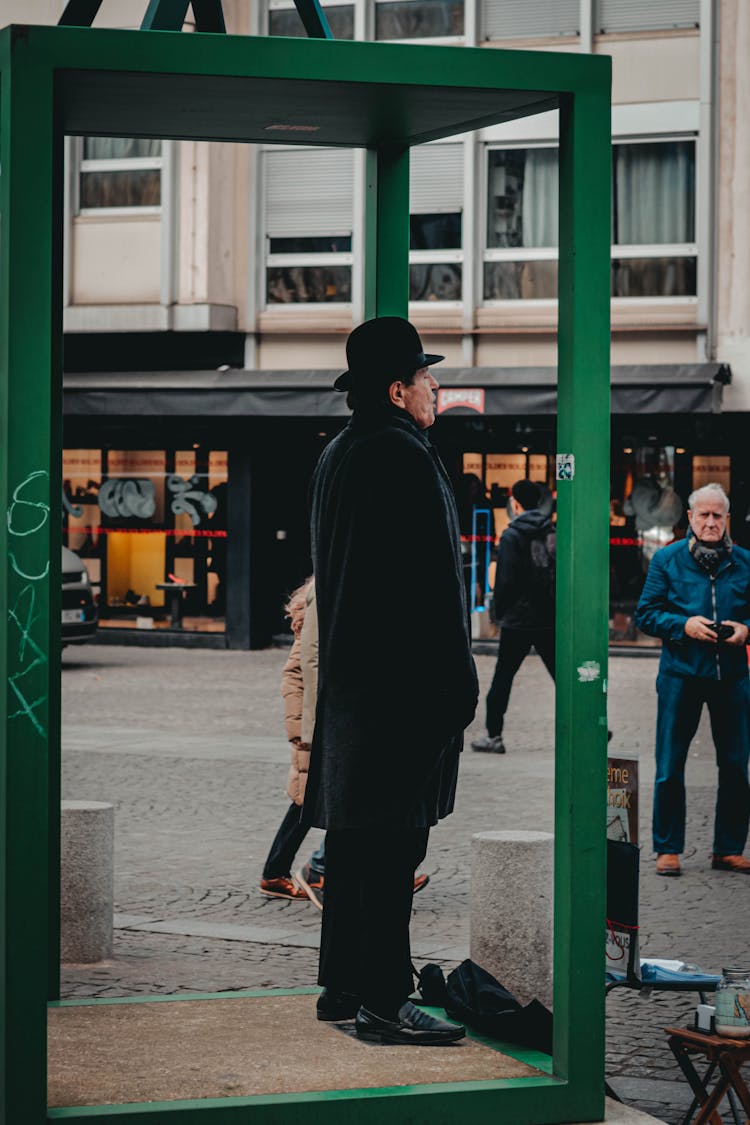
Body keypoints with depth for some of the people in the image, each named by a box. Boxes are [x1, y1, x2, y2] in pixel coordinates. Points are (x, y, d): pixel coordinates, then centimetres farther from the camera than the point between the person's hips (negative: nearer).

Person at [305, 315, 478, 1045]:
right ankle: (383, 1003, -7)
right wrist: (459, 684, -13)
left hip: (347, 678, 10)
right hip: (403, 682, -10)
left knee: (354, 836, 13)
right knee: (393, 841, -8)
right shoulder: (407, 459, -14)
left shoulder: (335, 458, 16)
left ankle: (342, 986, 19)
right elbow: (435, 582, -17)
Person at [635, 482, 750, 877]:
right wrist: (685, 625, -14)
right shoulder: (667, 560, 2)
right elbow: (645, 614, 1)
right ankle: (667, 849, 11)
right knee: (670, 767, 1)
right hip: (680, 675, -2)